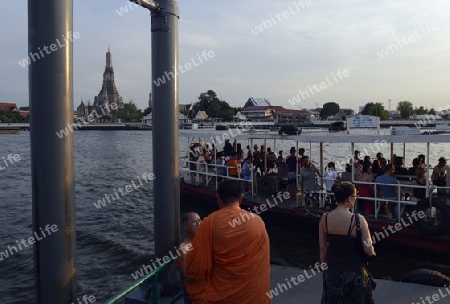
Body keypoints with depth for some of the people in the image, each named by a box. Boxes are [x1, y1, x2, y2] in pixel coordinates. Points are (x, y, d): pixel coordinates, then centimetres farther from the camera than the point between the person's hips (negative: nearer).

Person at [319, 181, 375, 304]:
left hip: (333, 270, 3)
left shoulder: (325, 218, -9)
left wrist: (324, 266, 12)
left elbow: (323, 247, -1)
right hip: (354, 271, -3)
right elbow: (369, 251, -18)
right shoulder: (358, 220, -21)